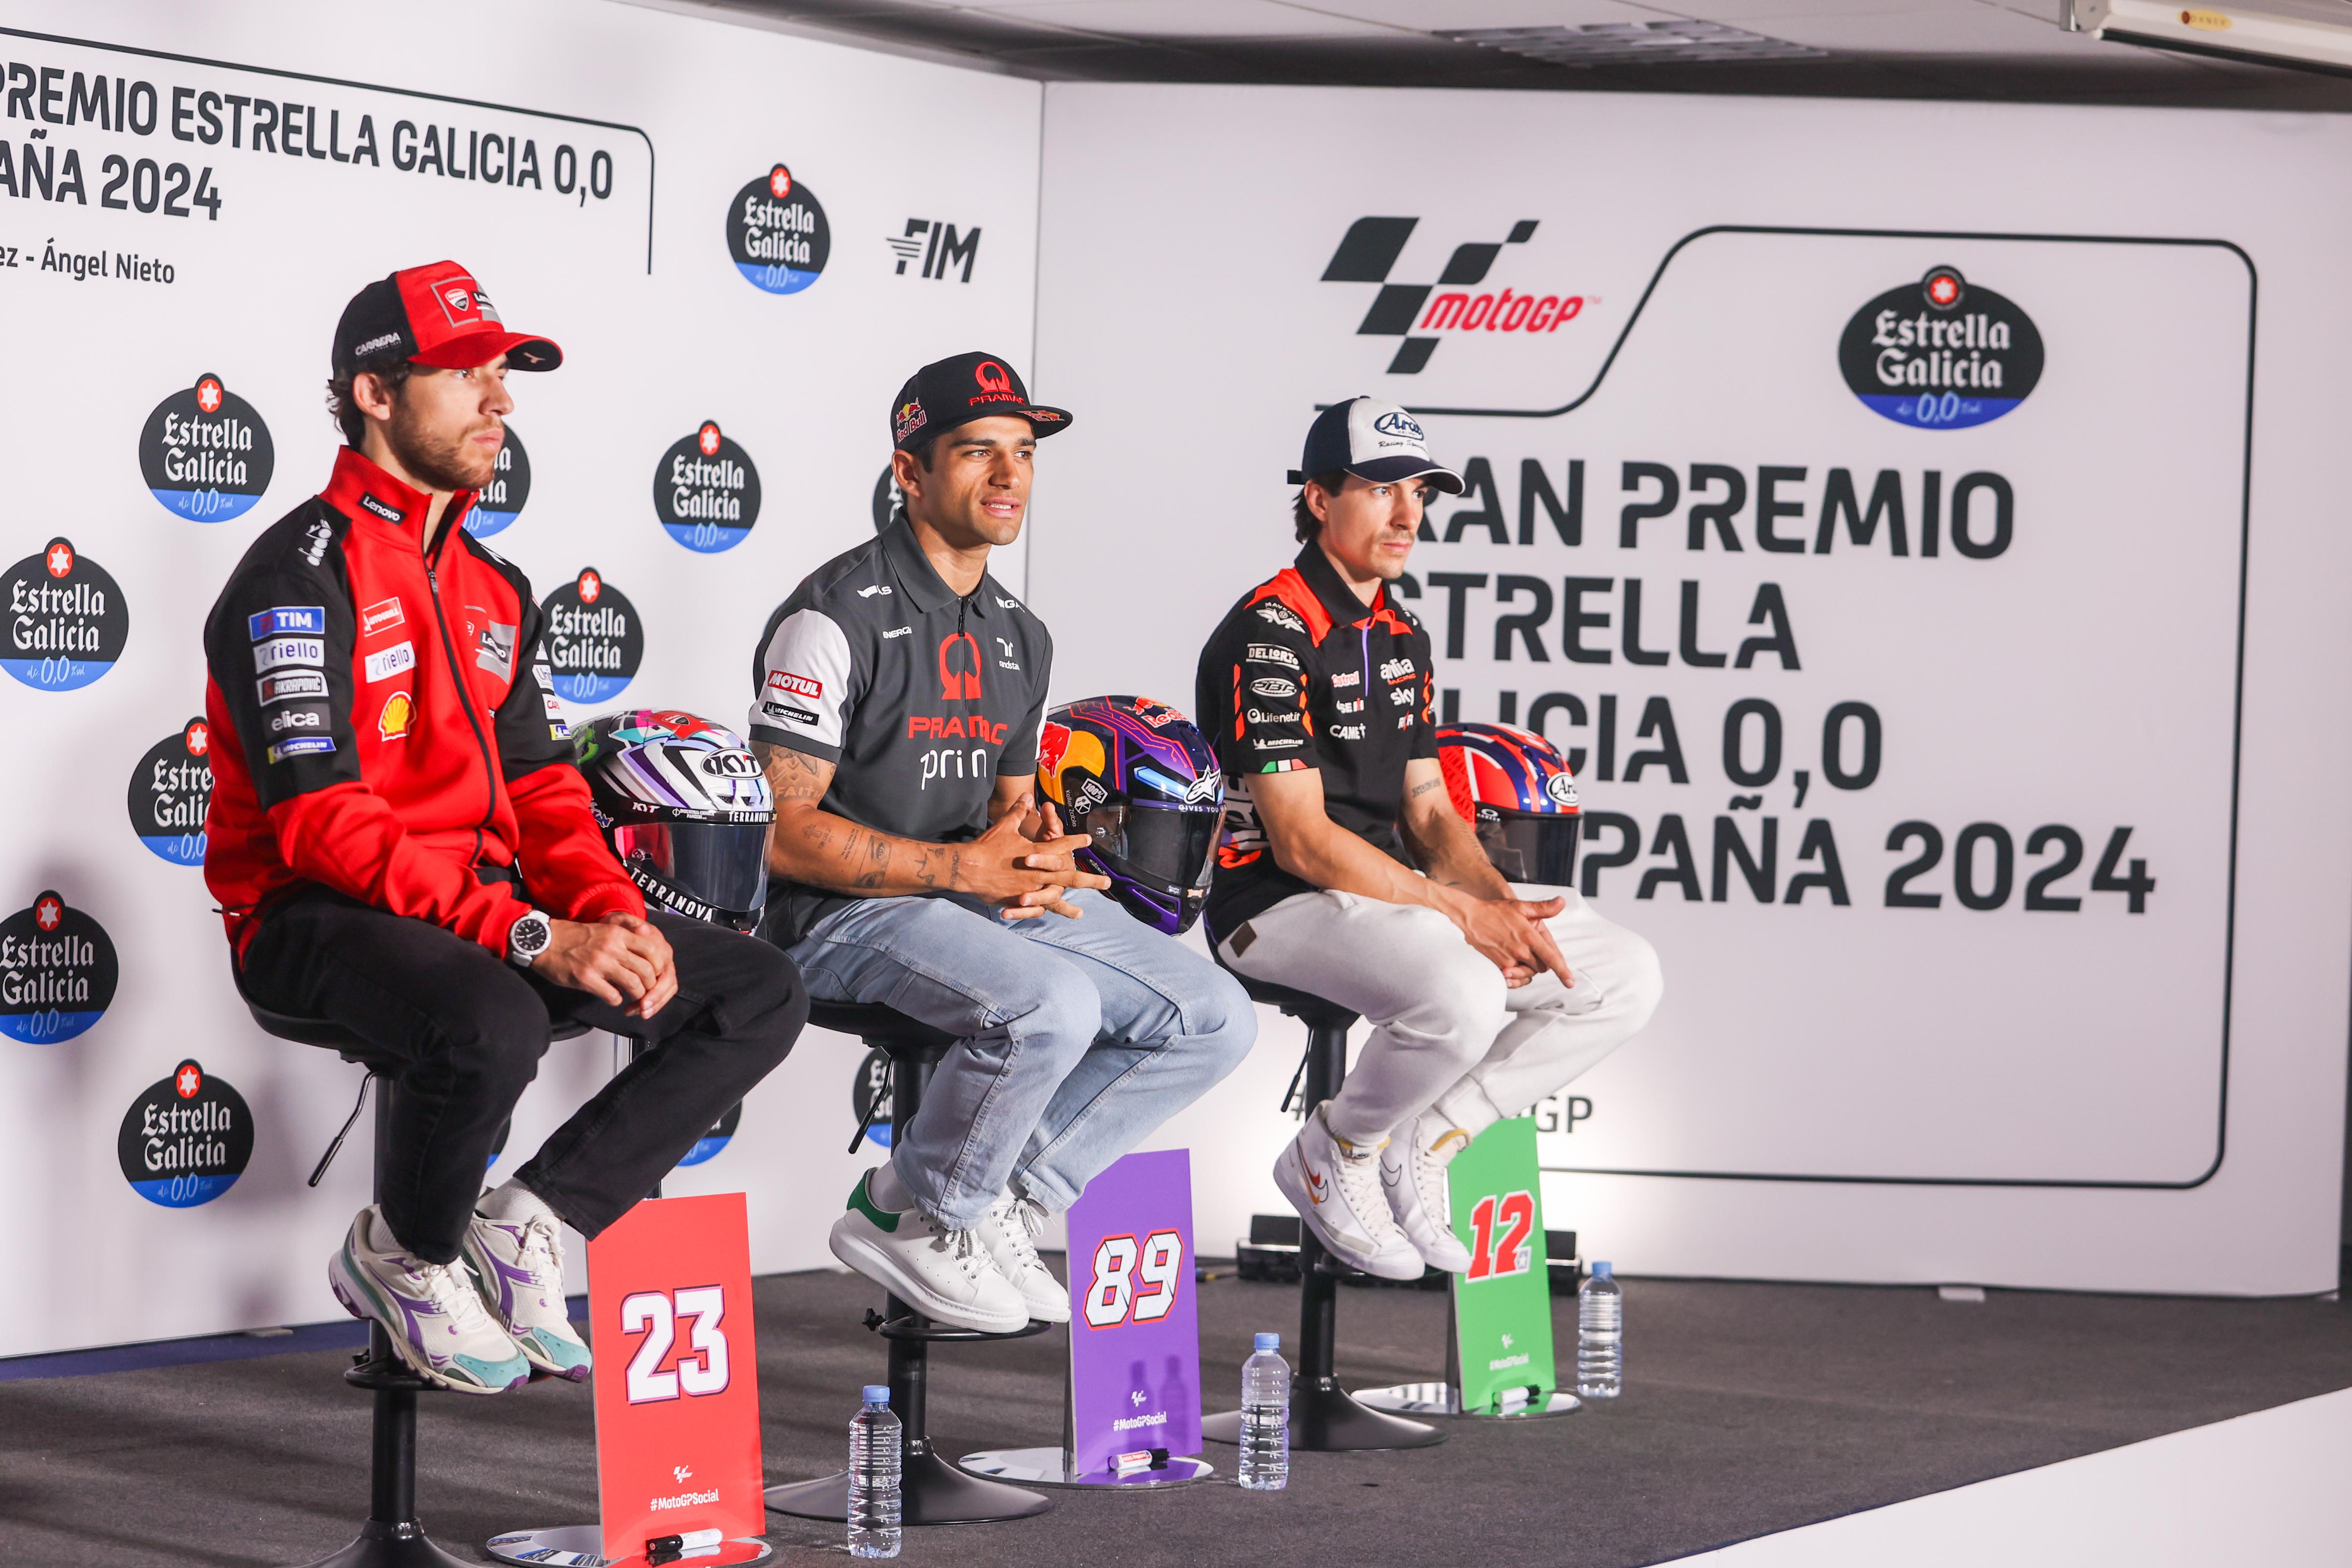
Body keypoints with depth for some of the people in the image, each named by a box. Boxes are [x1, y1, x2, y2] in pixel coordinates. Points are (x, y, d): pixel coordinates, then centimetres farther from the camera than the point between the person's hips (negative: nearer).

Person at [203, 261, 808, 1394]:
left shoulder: (493, 589, 18)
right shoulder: (306, 570, -10)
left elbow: (541, 787, 14)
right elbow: (322, 820, -20)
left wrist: (613, 916, -8)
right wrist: (532, 936, -27)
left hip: (490, 909, 8)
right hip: (318, 918, -8)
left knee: (759, 994, -3)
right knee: (492, 1024, -40)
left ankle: (528, 1222, -4)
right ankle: (404, 1257, -9)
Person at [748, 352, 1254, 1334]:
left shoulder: (1020, 637, 17)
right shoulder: (837, 617, -10)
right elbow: (782, 832, -15)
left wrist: (1038, 855, -1)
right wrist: (965, 868, -22)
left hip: (991, 897, 8)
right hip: (846, 916, -8)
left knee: (1215, 1019, -4)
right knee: (1053, 1005, -35)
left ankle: (999, 1204, 0)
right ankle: (920, 1222, -10)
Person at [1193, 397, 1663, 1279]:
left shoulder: (1401, 637, 15)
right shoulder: (1270, 633, -14)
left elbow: (1427, 810, 15)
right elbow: (1301, 840, -20)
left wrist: (1503, 907, -6)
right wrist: (1465, 915, -21)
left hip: (1392, 892, 9)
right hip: (1280, 907, -9)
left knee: (1626, 975, -2)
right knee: (1462, 996, -37)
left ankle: (1419, 1149, 2)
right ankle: (1332, 1158, -7)